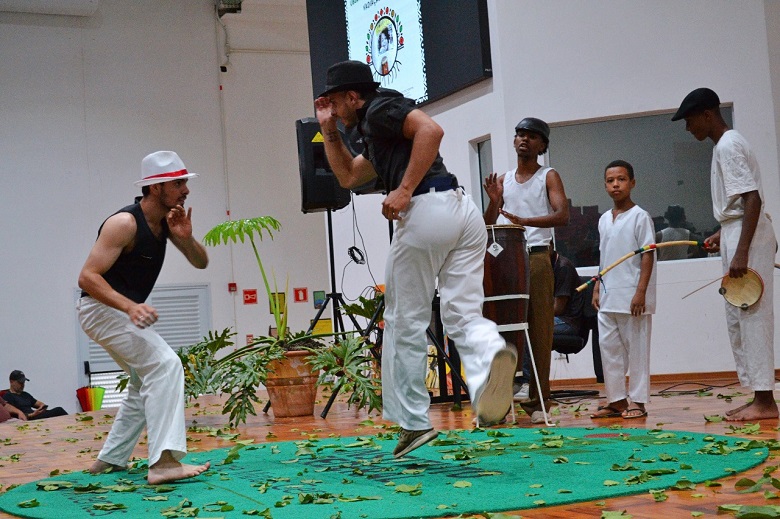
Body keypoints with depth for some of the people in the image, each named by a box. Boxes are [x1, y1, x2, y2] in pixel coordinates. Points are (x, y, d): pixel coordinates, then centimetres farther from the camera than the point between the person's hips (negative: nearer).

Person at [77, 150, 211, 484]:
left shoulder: (166, 221, 3)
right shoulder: (125, 224, -22)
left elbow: (200, 263, 8)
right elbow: (87, 277, -26)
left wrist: (185, 237, -14)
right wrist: (130, 306, -40)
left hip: (122, 310, 10)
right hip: (101, 308, -10)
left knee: (147, 383, 20)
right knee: (165, 366, -23)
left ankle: (111, 459, 29)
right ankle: (164, 461, -30)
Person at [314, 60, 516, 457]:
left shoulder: (380, 108, 4)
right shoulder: (375, 131, 32)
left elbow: (431, 130, -14)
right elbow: (348, 176, 42)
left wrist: (405, 190, -16)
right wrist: (329, 130, 37)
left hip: (426, 210, -9)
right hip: (464, 212, 9)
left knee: (406, 321, 3)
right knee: (463, 314, 1)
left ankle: (413, 421, 9)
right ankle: (490, 355, -32)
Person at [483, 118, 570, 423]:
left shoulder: (548, 177, 6)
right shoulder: (503, 180, 18)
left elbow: (562, 215, -10)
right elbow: (487, 226, 16)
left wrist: (525, 221, -25)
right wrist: (494, 201, -4)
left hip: (536, 258, -3)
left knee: (539, 331, -4)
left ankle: (537, 402, -1)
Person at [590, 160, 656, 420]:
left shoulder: (639, 217, -6)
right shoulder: (604, 220, 13)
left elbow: (648, 255, -10)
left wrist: (641, 291, -16)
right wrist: (597, 288, 12)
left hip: (632, 297, -7)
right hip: (608, 298, 7)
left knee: (636, 348, 1)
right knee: (608, 347, 7)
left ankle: (637, 401, 7)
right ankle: (616, 400, 14)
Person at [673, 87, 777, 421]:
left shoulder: (728, 146, -14)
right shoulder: (726, 144, 18)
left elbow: (752, 199, -22)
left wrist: (741, 252, -26)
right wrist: (723, 234, 23)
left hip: (748, 236, -11)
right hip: (737, 233, 11)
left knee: (752, 315, -9)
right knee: (737, 317, 12)